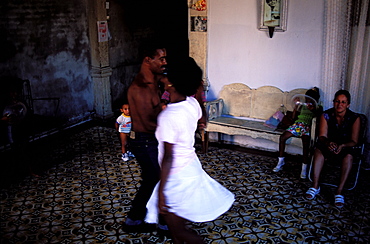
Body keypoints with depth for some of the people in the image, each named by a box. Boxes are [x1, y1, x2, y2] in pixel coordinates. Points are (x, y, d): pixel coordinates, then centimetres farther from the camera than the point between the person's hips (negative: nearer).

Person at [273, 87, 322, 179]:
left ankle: (304, 167, -31)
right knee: (282, 137, -20)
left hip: (307, 127, -4)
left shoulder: (318, 108, 13)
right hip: (297, 124, 4)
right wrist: (296, 106, 6)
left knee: (306, 142, -36)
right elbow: (294, 117, 17)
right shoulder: (303, 106, 25)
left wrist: (313, 110, -28)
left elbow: (318, 116, -9)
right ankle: (281, 161, -10)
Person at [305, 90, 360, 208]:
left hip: (346, 147, -1)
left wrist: (342, 146, -35)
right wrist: (328, 143, -37)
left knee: (349, 155, -35)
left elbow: (354, 141, -13)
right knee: (319, 148, -32)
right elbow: (322, 136, -13)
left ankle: (339, 191, -35)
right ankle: (315, 186, -30)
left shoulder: (354, 118, -12)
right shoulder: (326, 115, -9)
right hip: (329, 145, 1)